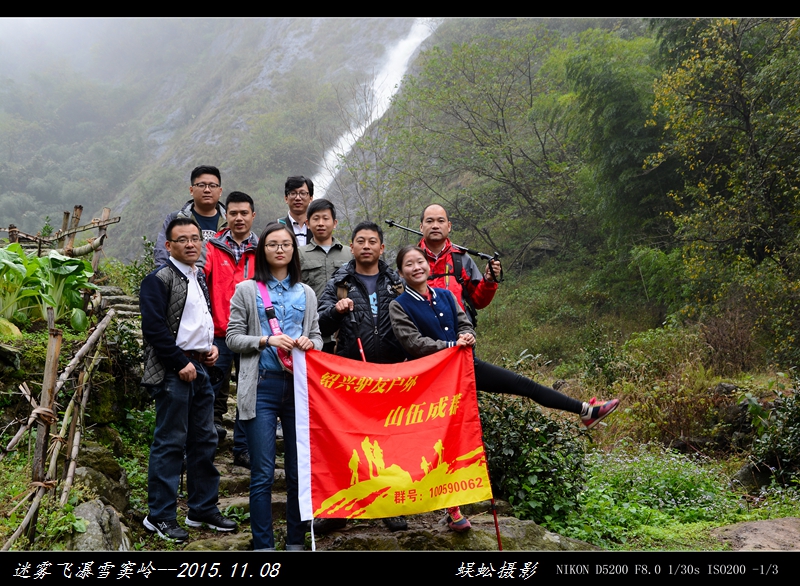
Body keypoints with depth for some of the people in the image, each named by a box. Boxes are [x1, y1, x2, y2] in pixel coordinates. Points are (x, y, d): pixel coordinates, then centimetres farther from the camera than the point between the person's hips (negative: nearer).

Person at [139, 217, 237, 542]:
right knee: (170, 443, -3)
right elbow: (154, 328, -18)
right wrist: (181, 363, -17)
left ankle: (203, 509, 24)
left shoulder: (199, 277, 17)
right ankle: (159, 516, 8)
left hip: (199, 367, 9)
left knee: (205, 440, 13)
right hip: (173, 372, -9)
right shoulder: (159, 279, -10)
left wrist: (211, 346, 10)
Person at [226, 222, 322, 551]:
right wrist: (267, 341, -14)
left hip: (298, 385, 3)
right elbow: (232, 338, 2)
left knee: (299, 470, 6)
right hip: (262, 387, -3)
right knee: (262, 473, -2)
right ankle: (263, 544, 9)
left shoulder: (305, 293, 15)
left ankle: (296, 541, 18)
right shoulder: (246, 290, 7)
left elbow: (317, 337, 16)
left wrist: (310, 343, -7)